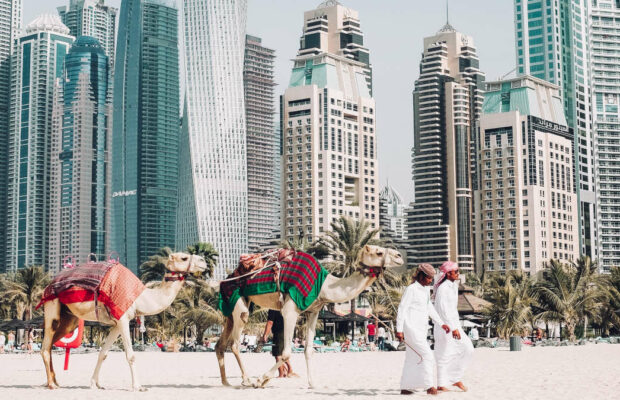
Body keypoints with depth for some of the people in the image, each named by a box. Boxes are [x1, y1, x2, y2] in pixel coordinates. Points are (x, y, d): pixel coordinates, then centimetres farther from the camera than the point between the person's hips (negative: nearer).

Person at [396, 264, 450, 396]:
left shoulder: (426, 289, 15)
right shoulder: (411, 289, -12)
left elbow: (430, 308, 22)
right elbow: (402, 309, -13)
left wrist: (441, 324, 18)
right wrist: (399, 329, -17)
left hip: (421, 329, 9)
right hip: (412, 329, -9)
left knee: (413, 359, 11)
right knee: (427, 356, -13)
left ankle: (405, 388, 15)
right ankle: (429, 387, -12)